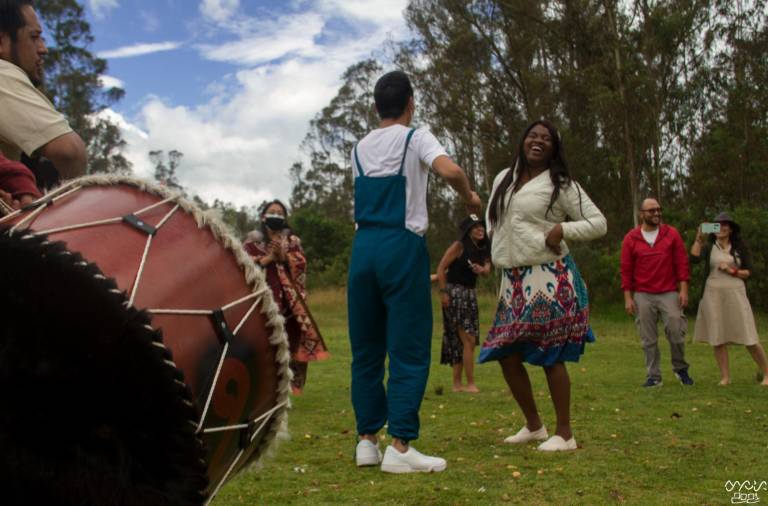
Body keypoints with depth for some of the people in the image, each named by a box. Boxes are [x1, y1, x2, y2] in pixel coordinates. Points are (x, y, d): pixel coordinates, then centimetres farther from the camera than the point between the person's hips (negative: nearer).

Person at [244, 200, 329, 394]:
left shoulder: (292, 241, 16)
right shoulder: (253, 241, 10)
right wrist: (269, 257, -9)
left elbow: (301, 265, 3)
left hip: (288, 301, 2)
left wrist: (284, 256, -11)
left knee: (288, 341, -1)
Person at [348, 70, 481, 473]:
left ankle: (367, 440, 15)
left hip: (363, 245, 6)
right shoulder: (416, 138, 0)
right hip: (402, 246, -5)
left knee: (365, 348, 9)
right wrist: (469, 196, 1)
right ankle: (400, 447, -5)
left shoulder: (360, 148, 16)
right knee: (409, 350, -3)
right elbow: (450, 170, -17)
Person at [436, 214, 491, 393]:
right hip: (454, 293, -8)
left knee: (460, 341, 11)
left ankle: (457, 384, 18)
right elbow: (441, 268, -14)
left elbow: (487, 270, -1)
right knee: (469, 340, -11)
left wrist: (481, 269, -24)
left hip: (470, 294, 8)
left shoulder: (482, 249, 9)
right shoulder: (459, 246, -12)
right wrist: (443, 292, -19)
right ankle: (470, 384, -6)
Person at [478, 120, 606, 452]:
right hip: (513, 280, 6)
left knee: (551, 356, -4)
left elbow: (599, 223, -1)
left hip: (549, 279, -6)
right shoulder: (503, 179, 16)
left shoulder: (561, 185, -1)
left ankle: (565, 433, 9)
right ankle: (534, 425, 22)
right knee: (506, 353, 6)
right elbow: (492, 217, 31)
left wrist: (563, 229, -15)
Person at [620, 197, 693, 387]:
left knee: (676, 333, -3)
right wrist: (628, 297, -2)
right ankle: (654, 376, 12)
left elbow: (682, 263, 3)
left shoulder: (672, 233, 4)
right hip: (643, 296, 0)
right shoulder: (630, 238, 2)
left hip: (669, 294, 0)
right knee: (648, 339, 3)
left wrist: (684, 289, -5)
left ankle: (680, 368, 20)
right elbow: (626, 270, 3)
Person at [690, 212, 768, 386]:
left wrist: (731, 271, -9)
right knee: (717, 338, 1)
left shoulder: (740, 247, 6)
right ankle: (725, 376, 9)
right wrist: (698, 239, -18)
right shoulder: (708, 246, 5)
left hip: (735, 294, -1)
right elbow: (694, 259, -14)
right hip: (713, 295, 1)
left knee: (749, 338, -2)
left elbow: (750, 272, 5)